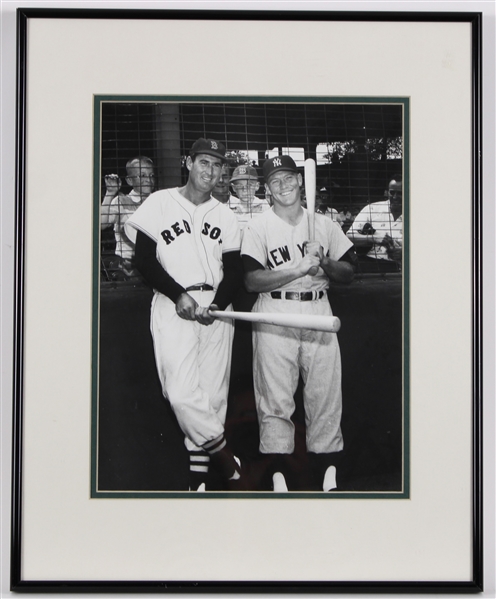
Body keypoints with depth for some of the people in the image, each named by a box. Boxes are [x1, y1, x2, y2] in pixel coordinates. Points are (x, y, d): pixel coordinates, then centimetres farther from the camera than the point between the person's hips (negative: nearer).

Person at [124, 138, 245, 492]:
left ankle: (199, 476, 11)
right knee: (182, 393, -17)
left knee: (213, 395, 1)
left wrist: (217, 304, -8)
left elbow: (234, 271, 11)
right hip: (173, 307, -3)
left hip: (216, 309, 4)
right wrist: (178, 294, -14)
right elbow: (145, 260, -2)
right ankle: (226, 461, -1)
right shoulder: (159, 204, 3)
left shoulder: (225, 216, 14)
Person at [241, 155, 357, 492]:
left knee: (325, 394, 2)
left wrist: (323, 262, -8)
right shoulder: (258, 227, 3)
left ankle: (327, 473, 12)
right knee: (275, 398, -2)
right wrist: (299, 268, -17)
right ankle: (280, 475, 6)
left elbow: (349, 273, 12)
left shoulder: (324, 224, 13)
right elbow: (251, 280, -9)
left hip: (318, 312, 3)